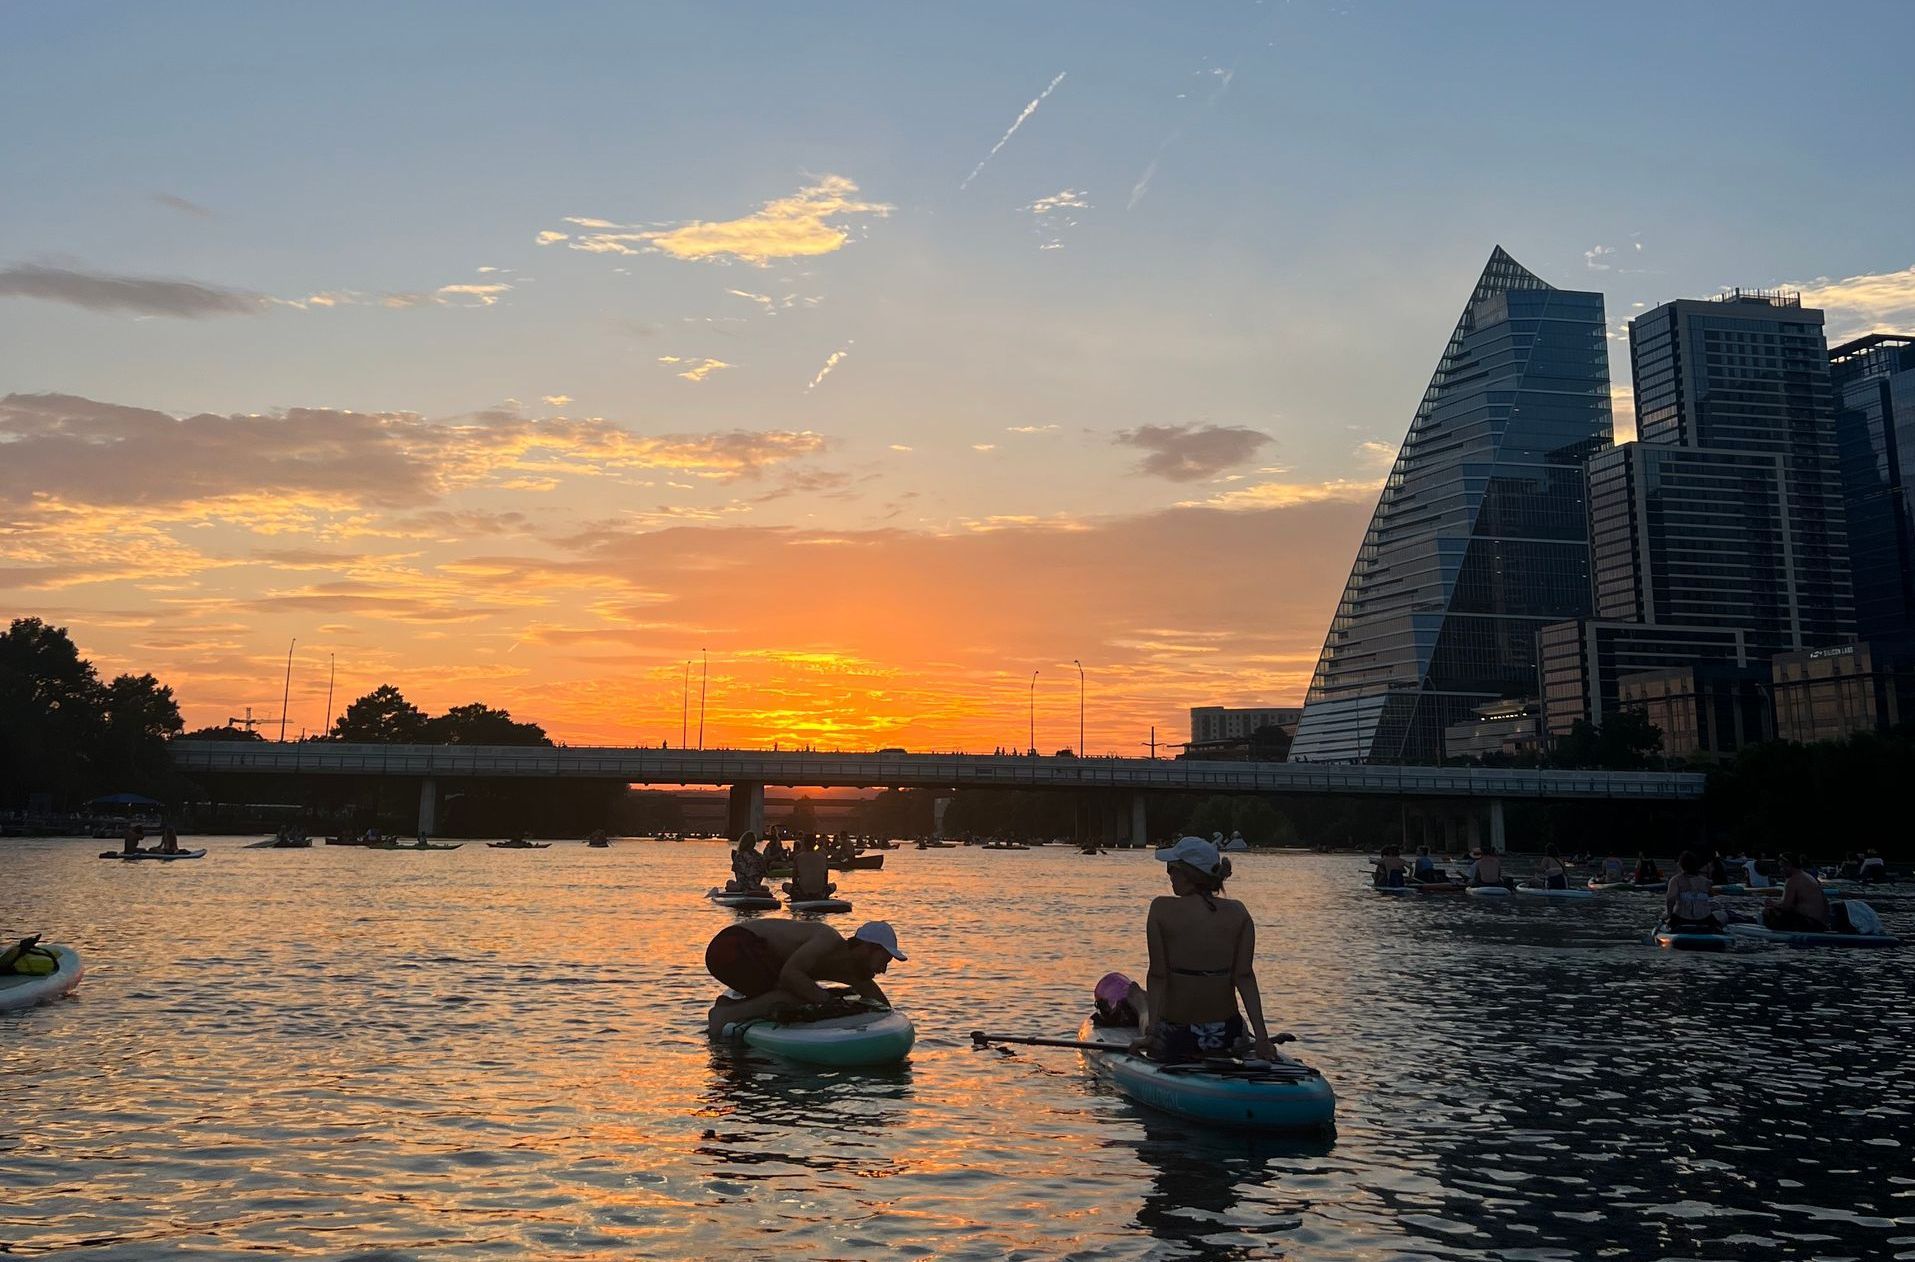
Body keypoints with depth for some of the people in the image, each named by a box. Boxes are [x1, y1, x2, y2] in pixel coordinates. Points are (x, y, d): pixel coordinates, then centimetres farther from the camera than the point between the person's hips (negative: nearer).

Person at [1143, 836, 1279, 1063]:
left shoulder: (1161, 908, -10)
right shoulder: (1238, 912, -3)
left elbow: (1157, 976, -14)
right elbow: (1244, 976, -9)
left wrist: (1152, 1030, -14)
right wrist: (1261, 1037, -9)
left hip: (1175, 1040, -5)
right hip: (1227, 1038, 5)